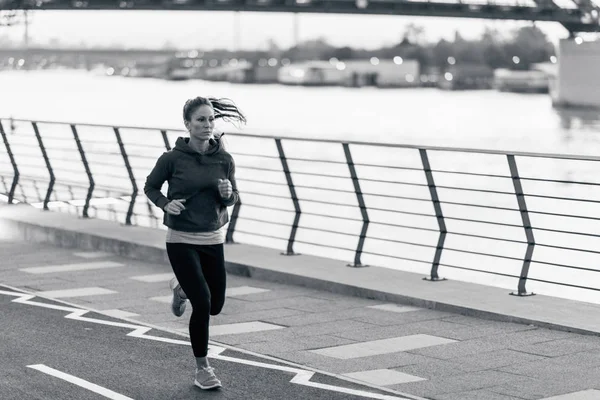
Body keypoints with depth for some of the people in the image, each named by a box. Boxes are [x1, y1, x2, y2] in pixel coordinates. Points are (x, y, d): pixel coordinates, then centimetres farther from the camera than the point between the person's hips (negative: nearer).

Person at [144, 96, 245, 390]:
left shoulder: (224, 159, -2)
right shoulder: (173, 158, -10)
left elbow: (232, 199, 8)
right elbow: (150, 186, 4)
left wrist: (227, 194, -14)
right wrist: (166, 203, -15)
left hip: (213, 239, 4)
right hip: (181, 240, -4)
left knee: (215, 305, 11)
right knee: (203, 304, -12)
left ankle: (181, 288, 44)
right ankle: (202, 369, 6)